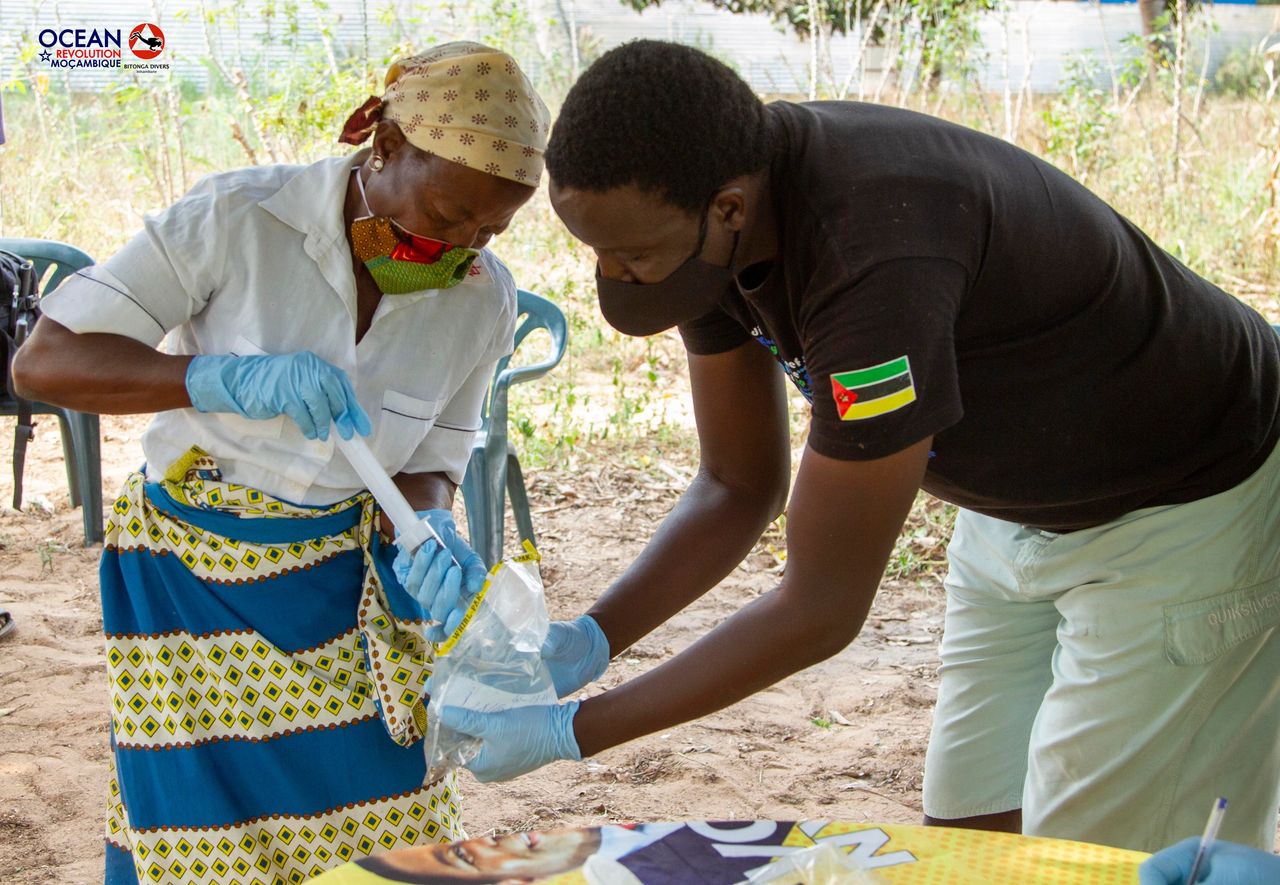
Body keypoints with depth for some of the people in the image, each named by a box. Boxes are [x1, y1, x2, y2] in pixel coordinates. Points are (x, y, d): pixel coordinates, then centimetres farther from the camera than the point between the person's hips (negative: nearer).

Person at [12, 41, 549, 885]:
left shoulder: (484, 297, -7)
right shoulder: (237, 219, -19)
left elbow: (429, 464, 4)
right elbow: (43, 361, -18)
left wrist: (430, 530, -20)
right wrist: (234, 380, -31)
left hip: (344, 581, 3)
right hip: (190, 580, -3)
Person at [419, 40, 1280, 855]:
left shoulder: (882, 253, -40)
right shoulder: (700, 223, -14)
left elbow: (822, 608, -32)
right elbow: (739, 489, -2)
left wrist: (571, 731, -26)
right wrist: (586, 642, -16)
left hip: (1195, 509, -7)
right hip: (1019, 504, 7)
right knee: (967, 840, 10)